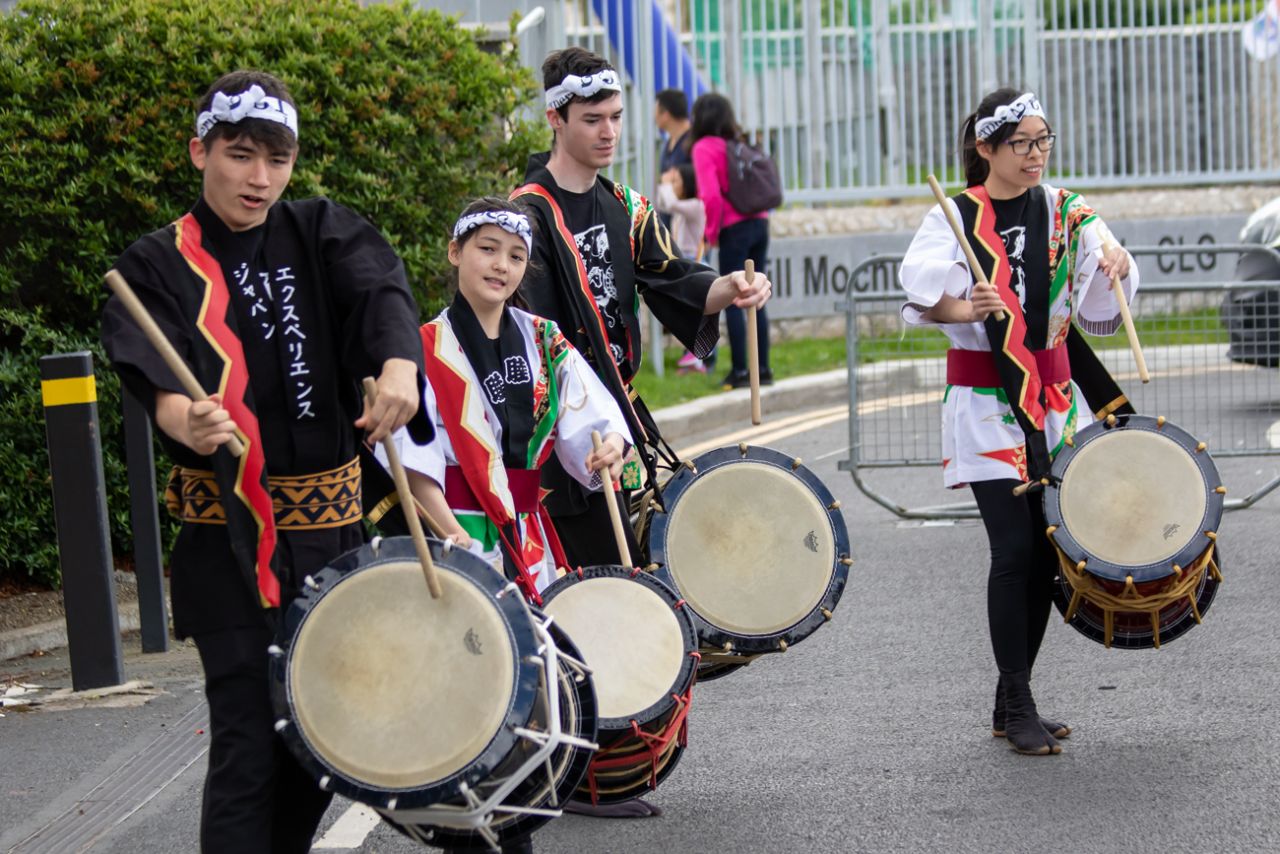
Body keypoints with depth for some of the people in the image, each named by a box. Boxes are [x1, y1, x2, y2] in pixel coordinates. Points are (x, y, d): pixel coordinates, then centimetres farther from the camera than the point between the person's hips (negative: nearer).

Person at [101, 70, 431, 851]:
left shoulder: (324, 234, 7)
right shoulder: (159, 267, -1)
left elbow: (381, 293, -14)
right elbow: (155, 373, -20)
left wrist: (399, 369, -38)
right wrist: (188, 423, -44)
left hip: (333, 527, 4)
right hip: (230, 537, -4)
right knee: (248, 744, -9)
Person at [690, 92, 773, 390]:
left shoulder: (705, 148, -6)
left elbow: (711, 195, -16)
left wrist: (711, 232, -4)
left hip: (734, 230, -7)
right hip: (760, 223, 7)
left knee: (732, 301, -1)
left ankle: (740, 370, 0)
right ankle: (763, 368, 12)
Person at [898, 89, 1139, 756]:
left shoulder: (1066, 212, 7)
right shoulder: (956, 217, -4)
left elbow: (1103, 300, 5)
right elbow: (923, 295, -15)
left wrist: (1117, 262, -16)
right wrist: (966, 310, -35)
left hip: (1055, 396, 4)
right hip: (987, 403, -4)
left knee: (1046, 550, 3)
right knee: (1015, 549, -11)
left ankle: (1011, 705, 14)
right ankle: (1018, 709, -4)